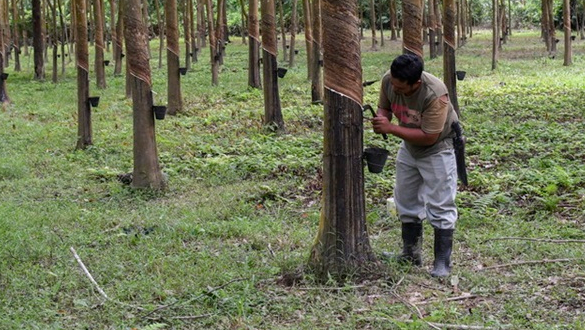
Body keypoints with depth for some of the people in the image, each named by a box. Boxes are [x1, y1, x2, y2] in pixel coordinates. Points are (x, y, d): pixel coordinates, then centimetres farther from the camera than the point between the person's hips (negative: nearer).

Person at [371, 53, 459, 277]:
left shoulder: (435, 94, -36)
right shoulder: (388, 81, -19)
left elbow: (429, 137, -34)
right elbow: (384, 106, 0)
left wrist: (391, 128, -36)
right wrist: (381, 119, -24)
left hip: (437, 148, -7)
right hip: (408, 146, 7)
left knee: (440, 206, -6)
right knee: (406, 202, 13)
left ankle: (442, 263, 2)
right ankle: (411, 255, 26)